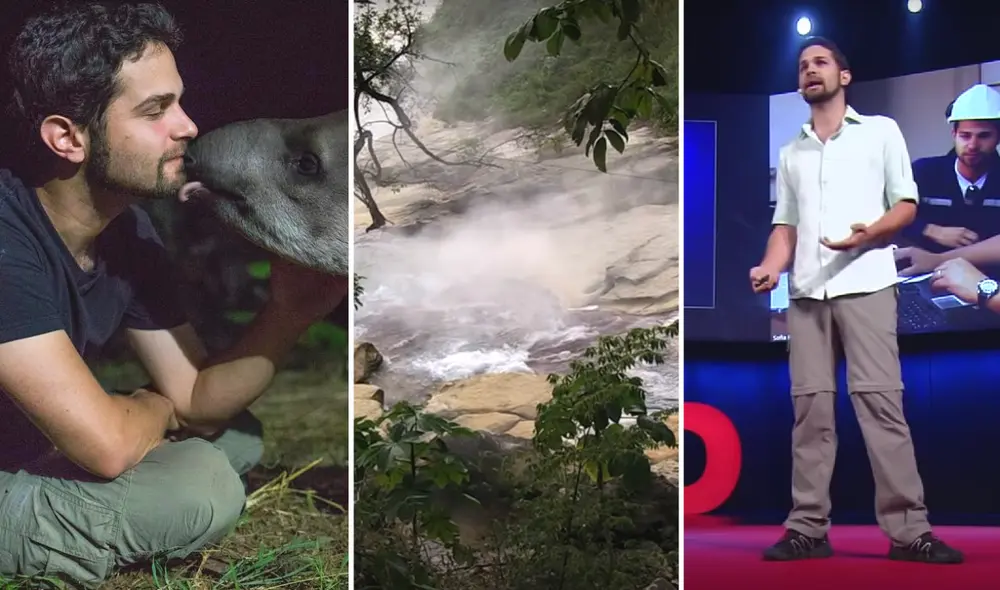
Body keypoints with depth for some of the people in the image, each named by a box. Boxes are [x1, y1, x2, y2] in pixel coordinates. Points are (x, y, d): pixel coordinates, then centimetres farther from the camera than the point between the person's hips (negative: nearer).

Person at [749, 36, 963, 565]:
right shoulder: (790, 153, 21)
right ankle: (808, 528, -1)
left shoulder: (881, 131, 11)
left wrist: (869, 233, -14)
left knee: (879, 400, -12)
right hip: (805, 291, 4)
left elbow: (906, 206, 6)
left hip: (865, 283, -4)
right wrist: (771, 266, -2)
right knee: (810, 407, -1)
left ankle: (907, 530, -12)